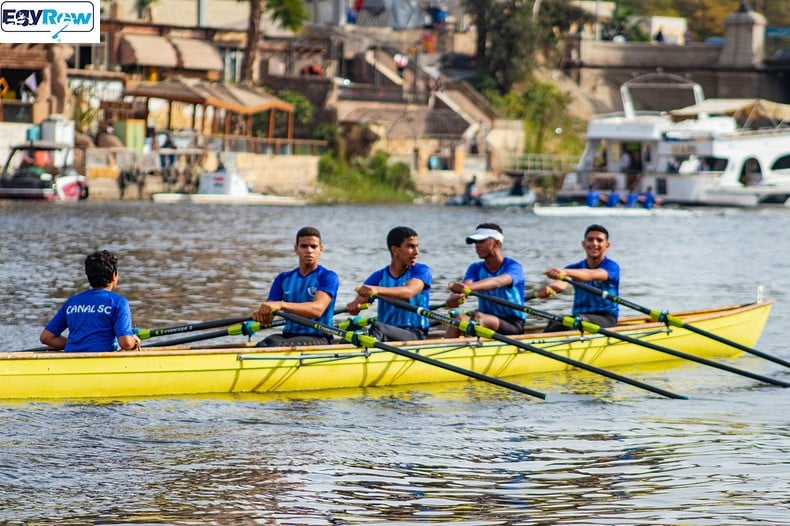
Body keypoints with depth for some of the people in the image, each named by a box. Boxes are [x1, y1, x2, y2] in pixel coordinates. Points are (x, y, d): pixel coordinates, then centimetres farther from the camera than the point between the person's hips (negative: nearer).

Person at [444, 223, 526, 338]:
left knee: (478, 316, -34)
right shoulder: (476, 268, 8)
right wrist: (454, 298, -40)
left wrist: (469, 287, -51)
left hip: (512, 325, -5)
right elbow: (467, 283, -13)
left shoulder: (513, 266, -9)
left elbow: (497, 282, -31)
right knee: (457, 318, -26)